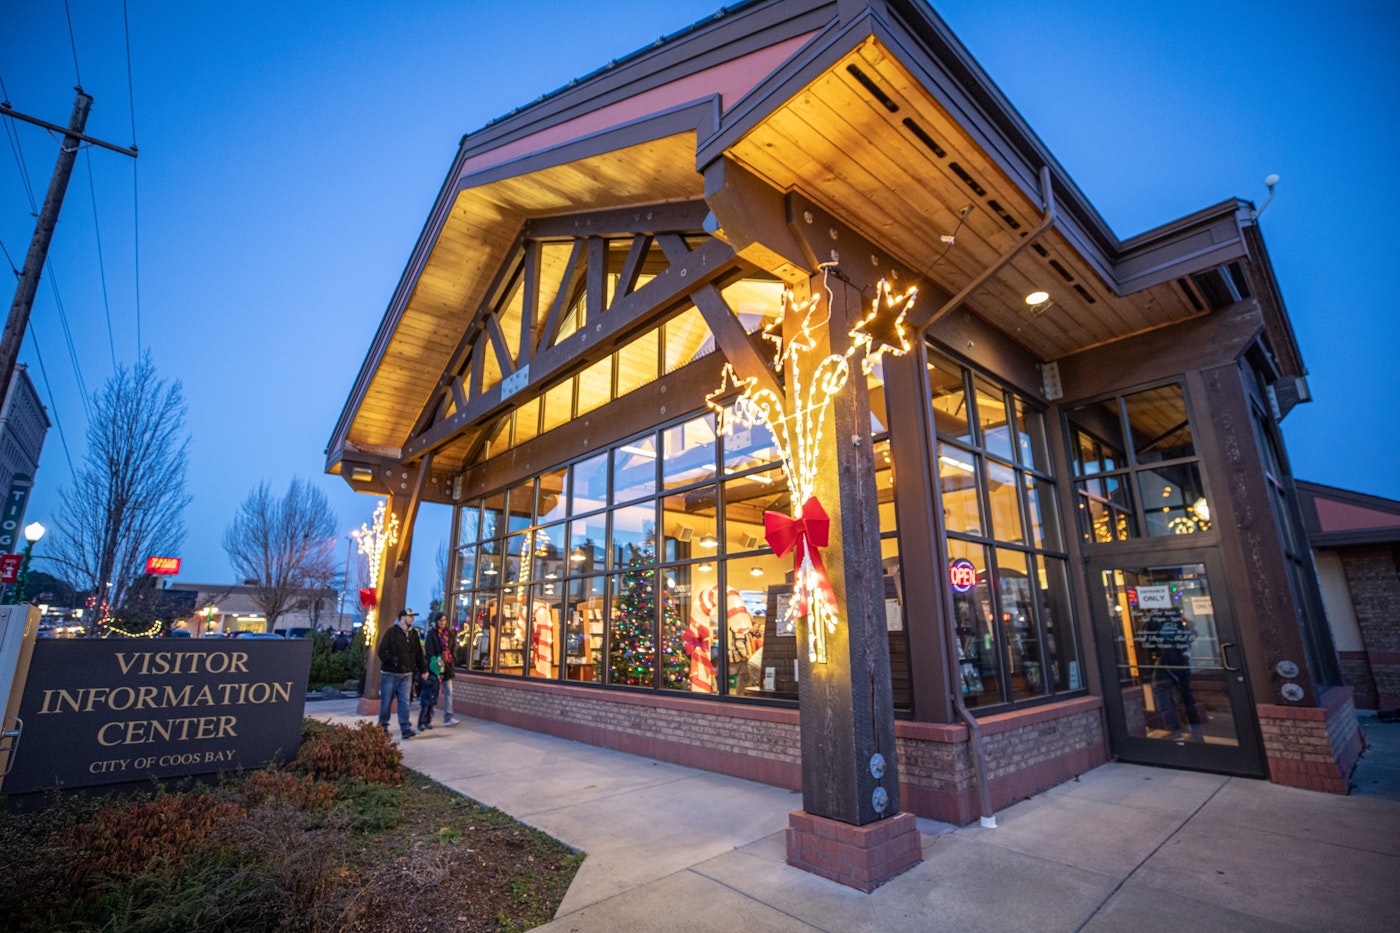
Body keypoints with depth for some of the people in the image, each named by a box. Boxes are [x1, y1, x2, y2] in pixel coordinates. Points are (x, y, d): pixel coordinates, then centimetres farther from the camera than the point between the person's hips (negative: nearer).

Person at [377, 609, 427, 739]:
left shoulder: (413, 634, 10)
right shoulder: (392, 632, -7)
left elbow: (418, 654, 14)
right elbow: (382, 651, -13)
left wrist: (423, 670, 12)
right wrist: (394, 661, -22)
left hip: (406, 674, 4)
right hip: (390, 673, -4)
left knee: (404, 702, -1)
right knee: (386, 701, 6)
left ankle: (405, 729, -1)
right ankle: (382, 726, 23)